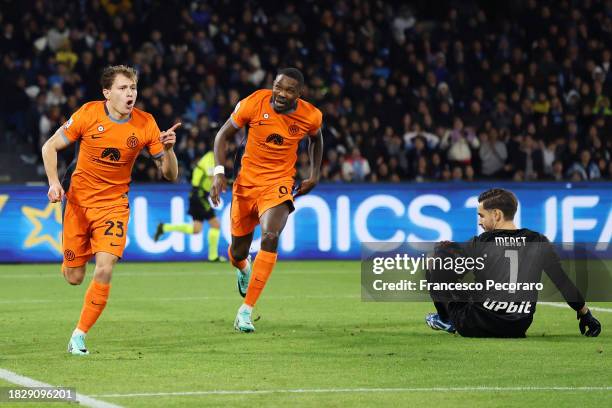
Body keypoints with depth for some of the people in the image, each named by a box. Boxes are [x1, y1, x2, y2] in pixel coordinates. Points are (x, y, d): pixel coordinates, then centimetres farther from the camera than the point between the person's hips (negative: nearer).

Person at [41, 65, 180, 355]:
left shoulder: (145, 124, -10)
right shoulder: (88, 114, -13)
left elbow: (170, 174, -5)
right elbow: (50, 147, -2)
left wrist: (168, 149, -25)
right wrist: (54, 183, -16)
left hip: (114, 203, 0)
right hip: (78, 199, 0)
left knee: (104, 270, -20)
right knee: (74, 278, 5)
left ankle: (79, 334, -5)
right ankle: (72, 259, 44)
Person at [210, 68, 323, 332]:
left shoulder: (311, 116, -10)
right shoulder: (254, 103, -15)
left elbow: (316, 139, 16)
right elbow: (224, 134, -3)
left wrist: (314, 176, 11)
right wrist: (219, 172, -13)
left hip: (278, 186, -1)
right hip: (246, 182, 1)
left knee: (270, 237, -27)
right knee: (238, 252, 8)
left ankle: (246, 311, -21)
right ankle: (243, 268, 51)